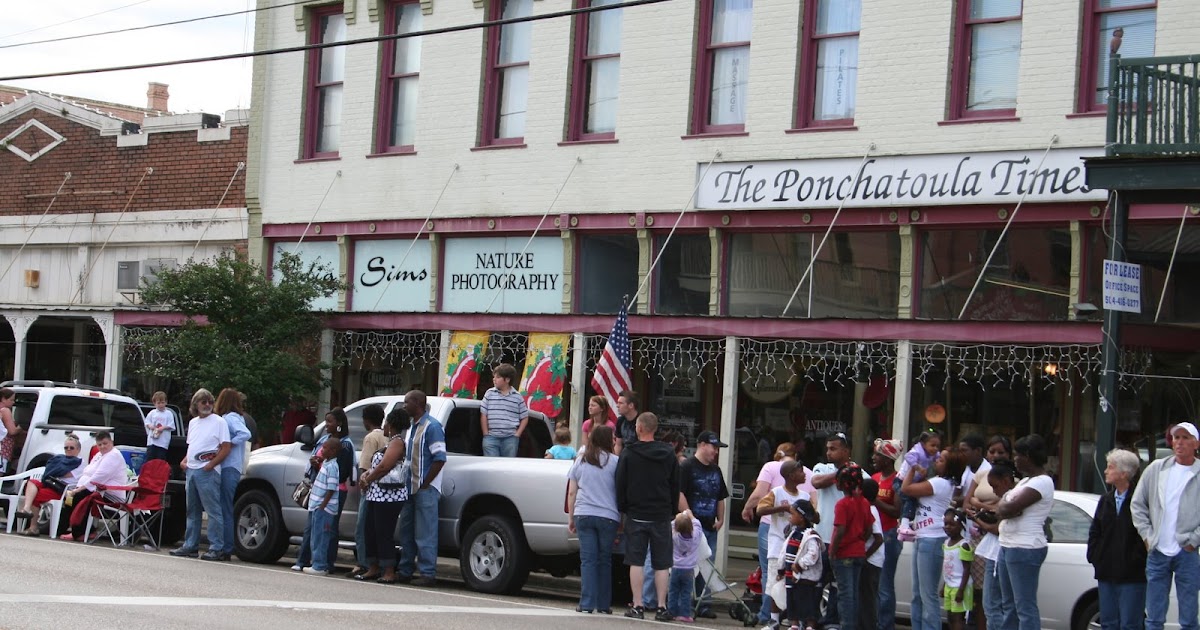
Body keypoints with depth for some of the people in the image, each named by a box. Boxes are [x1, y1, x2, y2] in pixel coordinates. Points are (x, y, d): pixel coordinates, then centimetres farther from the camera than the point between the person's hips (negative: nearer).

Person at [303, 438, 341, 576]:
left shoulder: (332, 467, -16)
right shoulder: (325, 463, 12)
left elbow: (331, 490, -20)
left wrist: (322, 506, -20)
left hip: (324, 508, -10)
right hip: (318, 507, 10)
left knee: (320, 538, -8)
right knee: (318, 537, 13)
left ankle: (319, 566, -6)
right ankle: (320, 564, 18)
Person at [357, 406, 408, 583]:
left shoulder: (397, 442, -10)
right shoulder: (390, 441, 21)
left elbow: (384, 467, -18)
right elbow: (374, 464, 19)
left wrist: (367, 479, -5)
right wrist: (366, 475, 0)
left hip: (389, 495, -10)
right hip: (376, 494, 10)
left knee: (384, 533, -8)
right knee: (370, 532, 12)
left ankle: (389, 572, -5)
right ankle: (373, 568, 18)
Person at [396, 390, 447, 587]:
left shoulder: (432, 426, -11)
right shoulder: (413, 427, 18)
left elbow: (439, 458, -17)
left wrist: (425, 484, -17)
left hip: (425, 489, -9)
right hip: (410, 488, 9)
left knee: (425, 533, -8)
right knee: (406, 531, 13)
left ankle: (428, 573, -6)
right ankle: (405, 571, 20)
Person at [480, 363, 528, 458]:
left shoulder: (517, 397, 5)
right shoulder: (489, 394, 5)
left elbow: (525, 418, 11)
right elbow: (483, 415, 5)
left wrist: (517, 434, 1)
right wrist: (486, 434, -1)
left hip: (510, 438, 0)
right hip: (491, 437, 0)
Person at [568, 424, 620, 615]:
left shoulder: (580, 462, 8)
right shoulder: (614, 462, -2)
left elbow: (571, 493, 10)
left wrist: (571, 518, 17)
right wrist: (622, 520, 5)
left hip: (583, 514, 2)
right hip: (608, 516, -2)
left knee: (587, 559, 2)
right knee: (604, 560, 8)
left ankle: (587, 603, -4)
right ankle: (603, 604, 10)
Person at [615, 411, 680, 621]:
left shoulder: (628, 454, -4)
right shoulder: (669, 454, 5)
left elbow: (620, 485, -2)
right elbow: (676, 486, 9)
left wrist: (623, 509, 10)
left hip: (636, 515, -2)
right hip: (661, 517, 2)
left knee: (636, 561, 1)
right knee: (661, 564, 4)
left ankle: (638, 606, -2)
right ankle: (661, 608, 2)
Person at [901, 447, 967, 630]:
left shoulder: (940, 483, -15)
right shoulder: (936, 482, 16)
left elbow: (906, 489, -15)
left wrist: (913, 468, -1)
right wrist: (922, 474, 5)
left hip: (932, 541, -11)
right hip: (923, 539, 11)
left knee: (928, 595, -9)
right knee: (918, 595, 14)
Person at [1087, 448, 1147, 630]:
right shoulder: (1106, 501, 14)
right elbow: (1094, 532, 17)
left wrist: (1136, 560, -14)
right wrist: (1094, 556, 6)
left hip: (1132, 576, -7)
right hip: (1106, 574, 7)